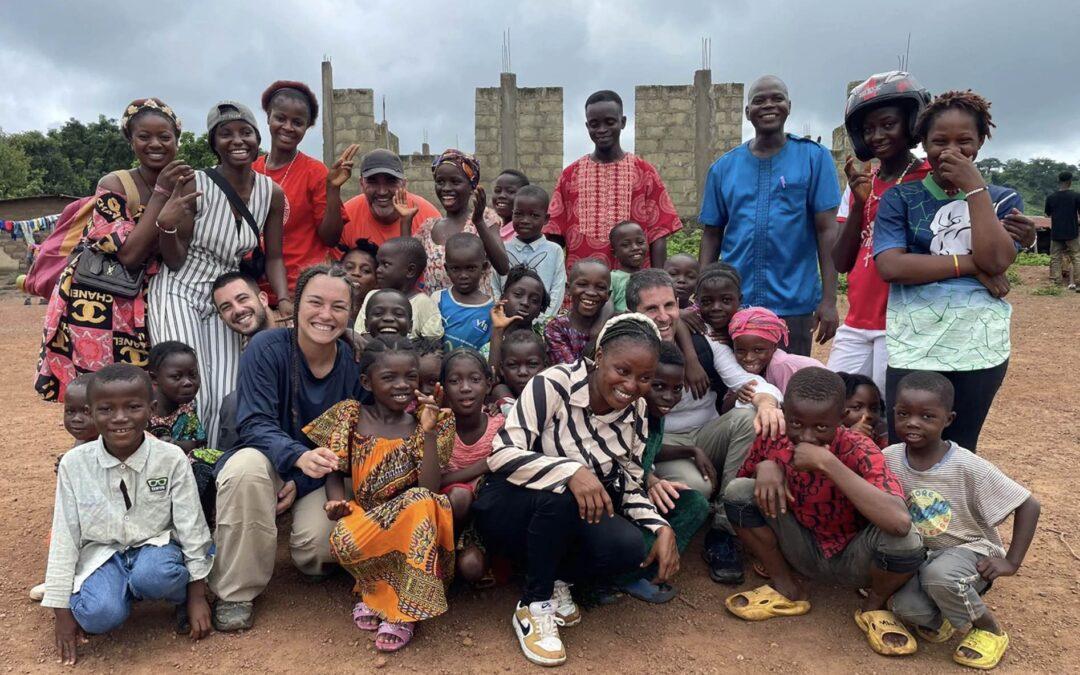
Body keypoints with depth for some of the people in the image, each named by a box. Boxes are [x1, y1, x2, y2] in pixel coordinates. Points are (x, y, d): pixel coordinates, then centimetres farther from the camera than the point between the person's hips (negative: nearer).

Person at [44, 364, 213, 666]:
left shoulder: (171, 458, -14)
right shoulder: (74, 464, -10)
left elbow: (191, 526, -7)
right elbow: (64, 536, -3)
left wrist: (196, 595, -5)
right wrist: (63, 610, -2)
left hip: (155, 545, -1)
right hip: (101, 553, 1)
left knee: (153, 577, -35)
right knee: (99, 616, -28)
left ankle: (183, 596, 0)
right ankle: (125, 590, 7)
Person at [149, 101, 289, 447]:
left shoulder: (272, 194, -3)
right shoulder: (195, 186, -15)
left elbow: (273, 258, 6)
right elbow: (175, 262, -8)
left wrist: (284, 301, -10)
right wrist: (166, 224, -27)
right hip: (179, 294, -4)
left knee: (226, 397, -3)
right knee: (191, 395, -12)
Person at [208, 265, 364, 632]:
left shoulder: (355, 363, -11)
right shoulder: (267, 348, -16)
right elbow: (255, 424, -22)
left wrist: (303, 482, -21)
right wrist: (299, 456, -42)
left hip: (323, 477, 1)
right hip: (269, 459, 0)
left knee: (317, 540, -28)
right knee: (246, 466, -36)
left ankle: (317, 561, 15)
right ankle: (236, 592, -18)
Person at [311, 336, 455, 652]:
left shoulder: (421, 424, -4)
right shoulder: (350, 416, -1)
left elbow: (429, 490, -14)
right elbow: (336, 471, 6)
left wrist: (428, 431, -21)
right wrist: (336, 501, -16)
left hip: (409, 521, 0)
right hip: (363, 517, 0)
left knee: (422, 502, -34)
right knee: (344, 541, -34)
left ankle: (403, 608, -19)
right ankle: (377, 588, 1)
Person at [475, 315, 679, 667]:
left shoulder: (635, 410, -3)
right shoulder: (553, 385, -21)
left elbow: (630, 486, 2)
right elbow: (500, 454, -28)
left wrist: (662, 527, -16)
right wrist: (570, 470, -42)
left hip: (571, 520, 4)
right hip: (510, 510, -4)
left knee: (629, 548, -24)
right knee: (560, 492, -36)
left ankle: (551, 577, 3)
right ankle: (533, 607, -15)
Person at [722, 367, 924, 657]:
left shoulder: (858, 451, -26)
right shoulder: (773, 439, -16)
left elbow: (900, 522, -43)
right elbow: (743, 480, 2)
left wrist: (828, 462, -43)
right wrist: (765, 466, -22)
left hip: (852, 558, -3)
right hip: (801, 550, 3)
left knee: (904, 541, -35)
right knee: (738, 491, -20)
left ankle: (874, 607, 2)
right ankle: (786, 589, 3)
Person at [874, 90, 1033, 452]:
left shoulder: (1003, 199, 8)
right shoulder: (901, 198, 2)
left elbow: (995, 260, -11)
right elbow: (890, 266, -13)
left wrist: (973, 186, -10)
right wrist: (970, 265, -14)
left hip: (980, 349, 2)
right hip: (913, 348, -2)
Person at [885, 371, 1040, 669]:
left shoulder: (967, 467, -20)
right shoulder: (889, 459, -12)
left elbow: (1029, 505, -14)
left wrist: (1011, 563, -16)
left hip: (969, 550, -2)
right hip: (918, 553, 2)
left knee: (939, 574, -36)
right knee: (905, 607, -28)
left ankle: (991, 629, -5)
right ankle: (943, 616, 9)